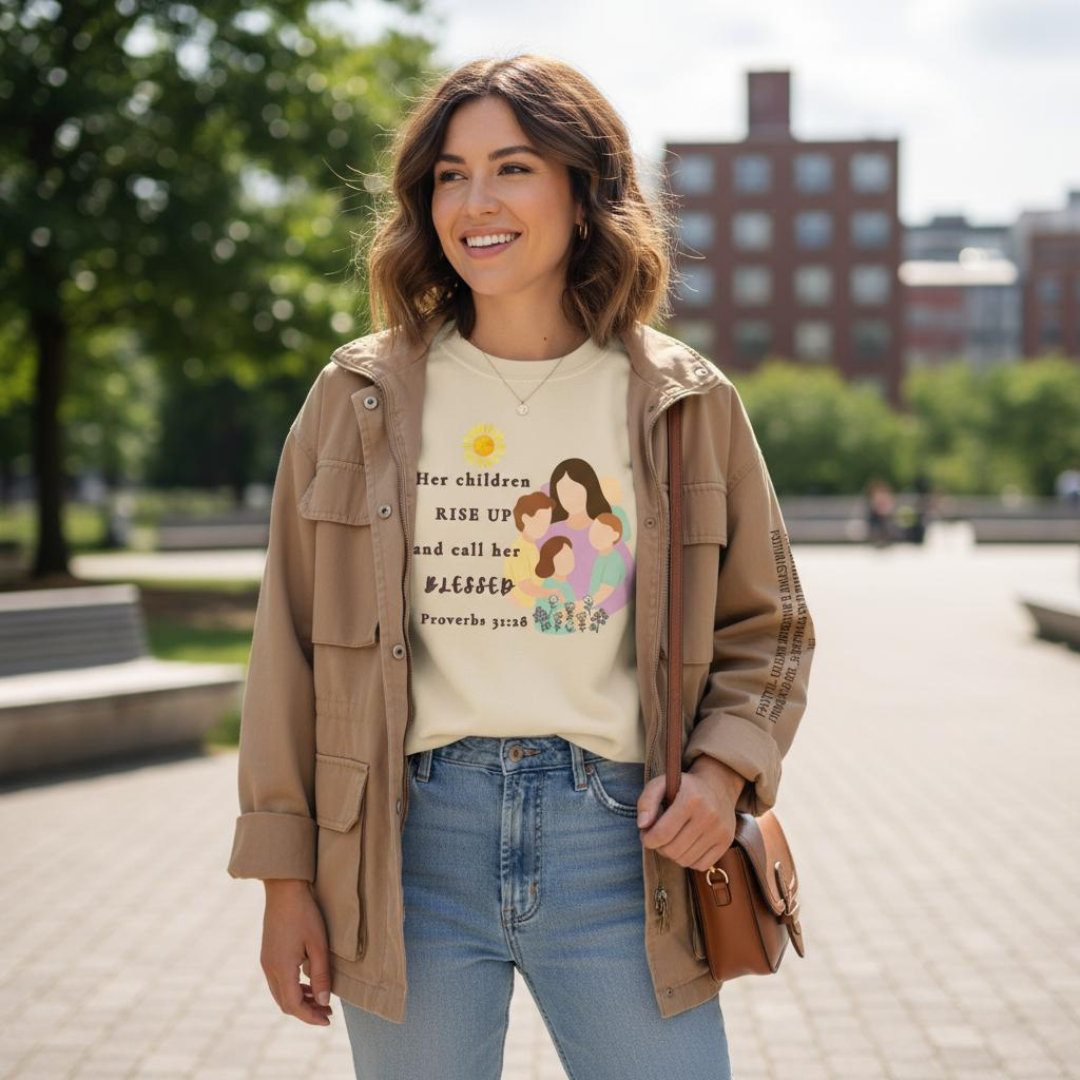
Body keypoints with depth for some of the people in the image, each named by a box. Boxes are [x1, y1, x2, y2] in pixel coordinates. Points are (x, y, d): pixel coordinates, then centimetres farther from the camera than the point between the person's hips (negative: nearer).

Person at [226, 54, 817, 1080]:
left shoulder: (688, 404, 4)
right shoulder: (360, 400, 3)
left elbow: (764, 626, 12)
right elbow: (292, 645, 5)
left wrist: (724, 769, -6)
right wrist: (286, 878, 2)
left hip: (617, 842, 0)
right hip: (411, 840, 0)